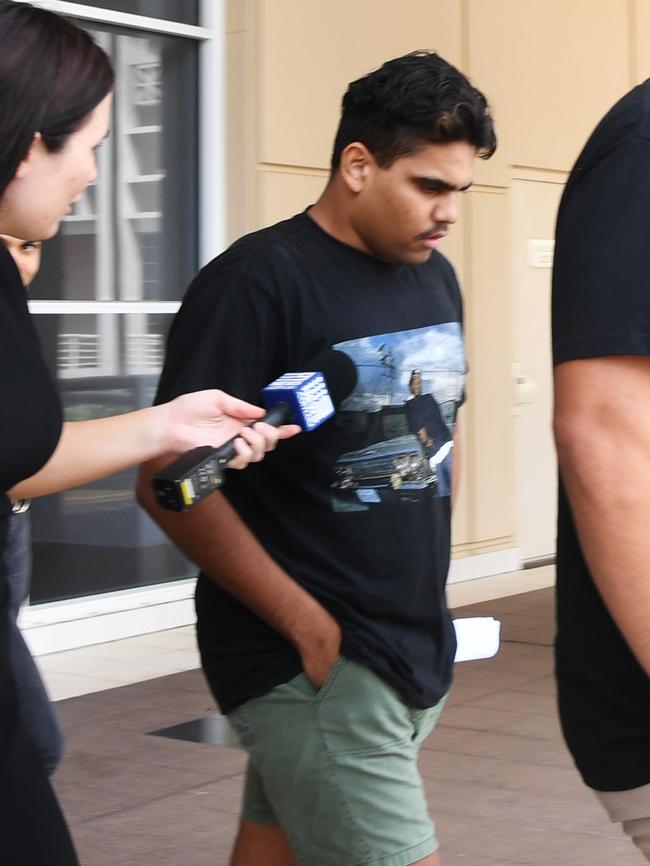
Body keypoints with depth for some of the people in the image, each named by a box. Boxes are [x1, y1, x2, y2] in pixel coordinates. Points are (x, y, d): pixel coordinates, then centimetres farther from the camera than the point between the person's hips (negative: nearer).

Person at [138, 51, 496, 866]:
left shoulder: (435, 278, 9)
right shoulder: (257, 280, -14)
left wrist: (421, 616, 13)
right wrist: (307, 624, -15)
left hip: (414, 650, 7)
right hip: (311, 661, -6)